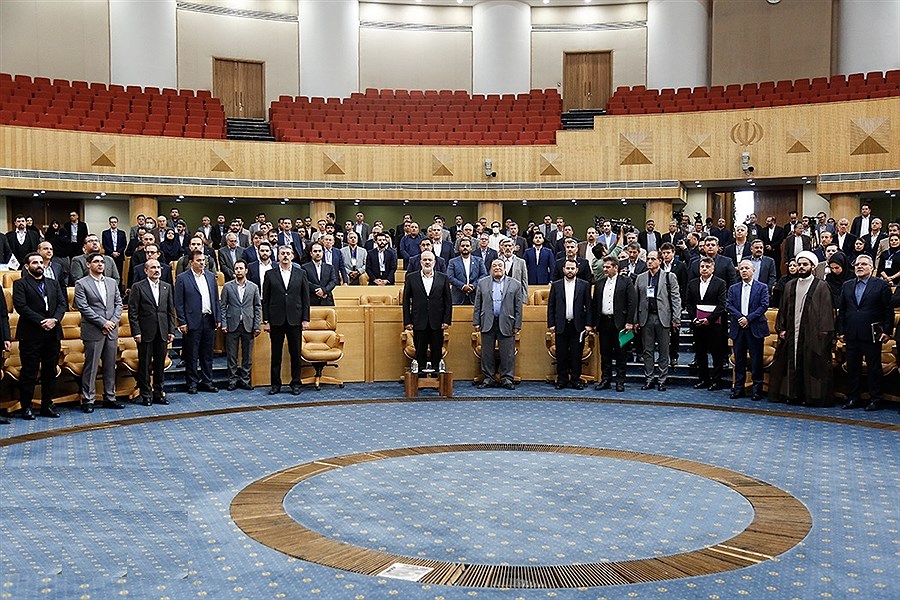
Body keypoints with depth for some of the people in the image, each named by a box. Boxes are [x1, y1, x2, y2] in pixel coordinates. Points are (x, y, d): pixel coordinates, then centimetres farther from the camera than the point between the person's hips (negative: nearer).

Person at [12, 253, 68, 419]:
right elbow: (21, 306, -10)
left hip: (52, 334, 5)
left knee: (50, 372, 9)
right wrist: (41, 321, -17)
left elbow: (63, 304, 8)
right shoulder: (20, 284, 2)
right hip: (31, 335, -5)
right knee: (29, 373, 0)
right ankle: (26, 407, 8)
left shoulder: (53, 284, 17)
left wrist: (54, 319, -11)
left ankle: (47, 405, 17)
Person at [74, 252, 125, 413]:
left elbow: (119, 303, 12)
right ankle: (87, 400, 4)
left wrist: (113, 321, -5)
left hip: (111, 330, 5)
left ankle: (109, 398, 17)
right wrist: (103, 323, -13)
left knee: (110, 366, 9)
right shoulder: (82, 284, -2)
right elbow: (83, 307, -10)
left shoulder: (112, 282, 14)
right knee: (91, 367, -2)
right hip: (93, 332, -5)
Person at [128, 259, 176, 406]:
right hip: (145, 333, -4)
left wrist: (171, 330, 5)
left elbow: (171, 310, 12)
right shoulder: (138, 287, -2)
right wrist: (136, 332, -11)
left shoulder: (167, 287, 10)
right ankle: (146, 395, 11)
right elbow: (132, 312, -5)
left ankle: (158, 393, 19)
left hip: (162, 332, 4)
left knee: (160, 364, 10)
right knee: (144, 365, 3)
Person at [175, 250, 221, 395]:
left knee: (207, 354, 11)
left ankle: (206, 382, 19)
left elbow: (216, 299, 14)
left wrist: (218, 318, 8)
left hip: (209, 320, 5)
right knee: (192, 355, 2)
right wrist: (182, 322, -10)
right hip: (193, 322, -4)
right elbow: (179, 303, -5)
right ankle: (192, 383, 10)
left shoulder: (211, 276, 11)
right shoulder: (182, 278, -3)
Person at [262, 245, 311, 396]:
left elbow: (306, 298, 6)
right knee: (276, 354, 5)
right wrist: (265, 321, -2)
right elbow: (265, 300, 4)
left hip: (295, 320, 0)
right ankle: (275, 384, 13)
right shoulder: (270, 275, 5)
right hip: (276, 320, 0)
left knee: (295, 353, 4)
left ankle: (295, 383, 13)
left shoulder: (300, 274, 7)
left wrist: (306, 319, 0)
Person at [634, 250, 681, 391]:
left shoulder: (669, 277, 3)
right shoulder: (640, 278, 11)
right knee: (647, 351, 6)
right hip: (646, 319, 3)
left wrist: (676, 319, -7)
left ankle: (662, 380, 10)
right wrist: (635, 320, 4)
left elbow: (676, 299, 0)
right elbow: (636, 300, 10)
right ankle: (649, 379, 13)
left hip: (663, 318, -2)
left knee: (664, 351, 3)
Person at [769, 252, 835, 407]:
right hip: (791, 334, 4)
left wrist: (824, 334, -12)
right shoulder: (790, 286, 13)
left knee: (812, 365, -2)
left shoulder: (821, 286, -1)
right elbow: (783, 308, 16)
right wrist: (781, 328, 7)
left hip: (812, 335, -4)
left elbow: (826, 312, -5)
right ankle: (792, 395, 13)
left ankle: (813, 396, 5)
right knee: (792, 364, 6)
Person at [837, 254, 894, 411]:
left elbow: (888, 310, -2)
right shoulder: (847, 286, 12)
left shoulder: (881, 285, 0)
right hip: (851, 336, 4)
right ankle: (854, 398, 17)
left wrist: (887, 331, -7)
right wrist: (841, 331, 7)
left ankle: (875, 400, 9)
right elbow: (841, 310, 13)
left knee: (874, 368, 2)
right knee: (852, 368, 9)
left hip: (872, 335, -4)